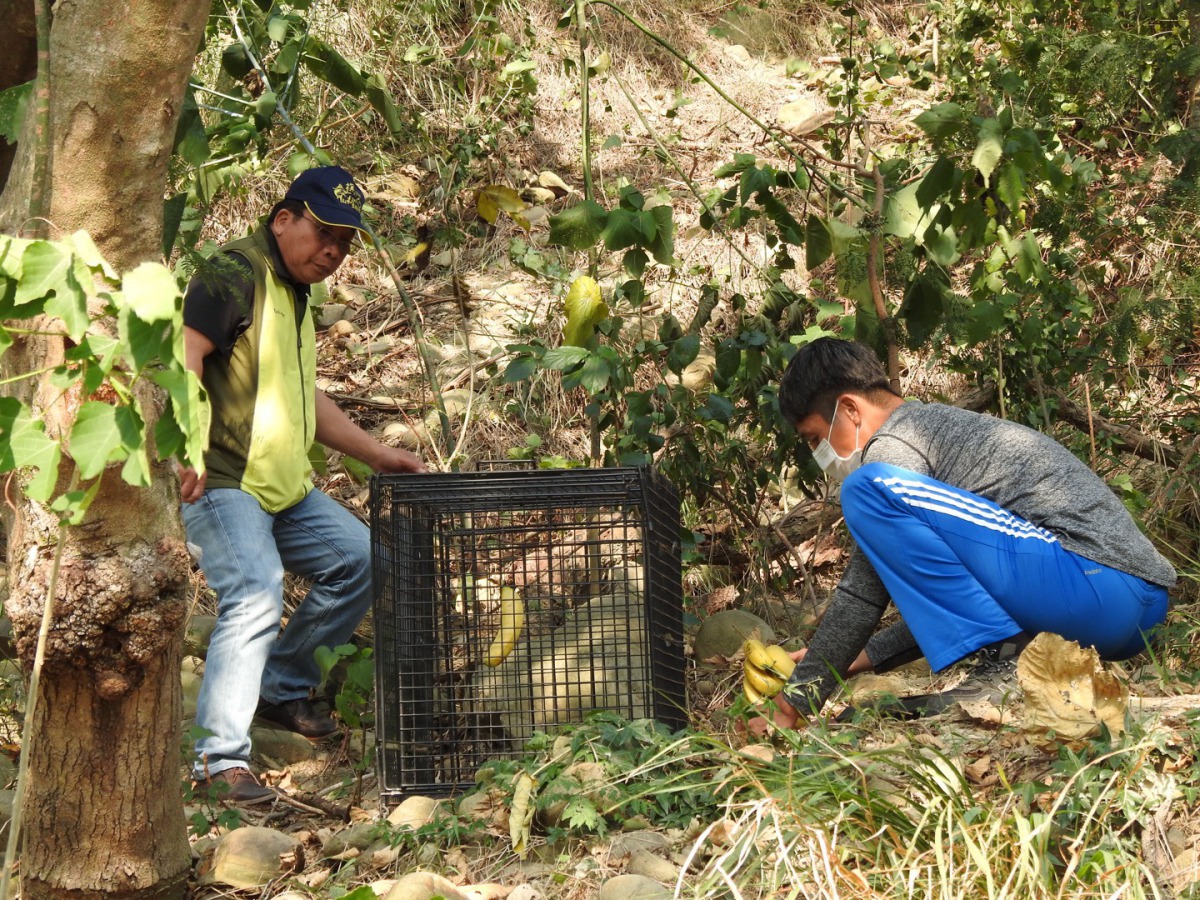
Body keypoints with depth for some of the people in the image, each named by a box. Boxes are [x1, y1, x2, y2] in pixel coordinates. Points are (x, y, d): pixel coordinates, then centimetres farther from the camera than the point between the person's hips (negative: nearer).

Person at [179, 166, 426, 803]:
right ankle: (220, 757, -16)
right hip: (219, 484, -10)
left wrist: (376, 454, 27)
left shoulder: (295, 292, 20)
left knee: (361, 561, 10)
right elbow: (185, 352, -25)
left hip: (285, 488, 10)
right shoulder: (235, 272, -10)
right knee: (256, 597, -24)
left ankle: (282, 686, 22)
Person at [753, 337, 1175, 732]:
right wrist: (864, 656, 29)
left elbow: (861, 596, -4)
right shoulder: (942, 425, 27)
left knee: (871, 489, -14)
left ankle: (1004, 663, -14)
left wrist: (793, 707, 3)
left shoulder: (894, 446, -3)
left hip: (1096, 588, -10)